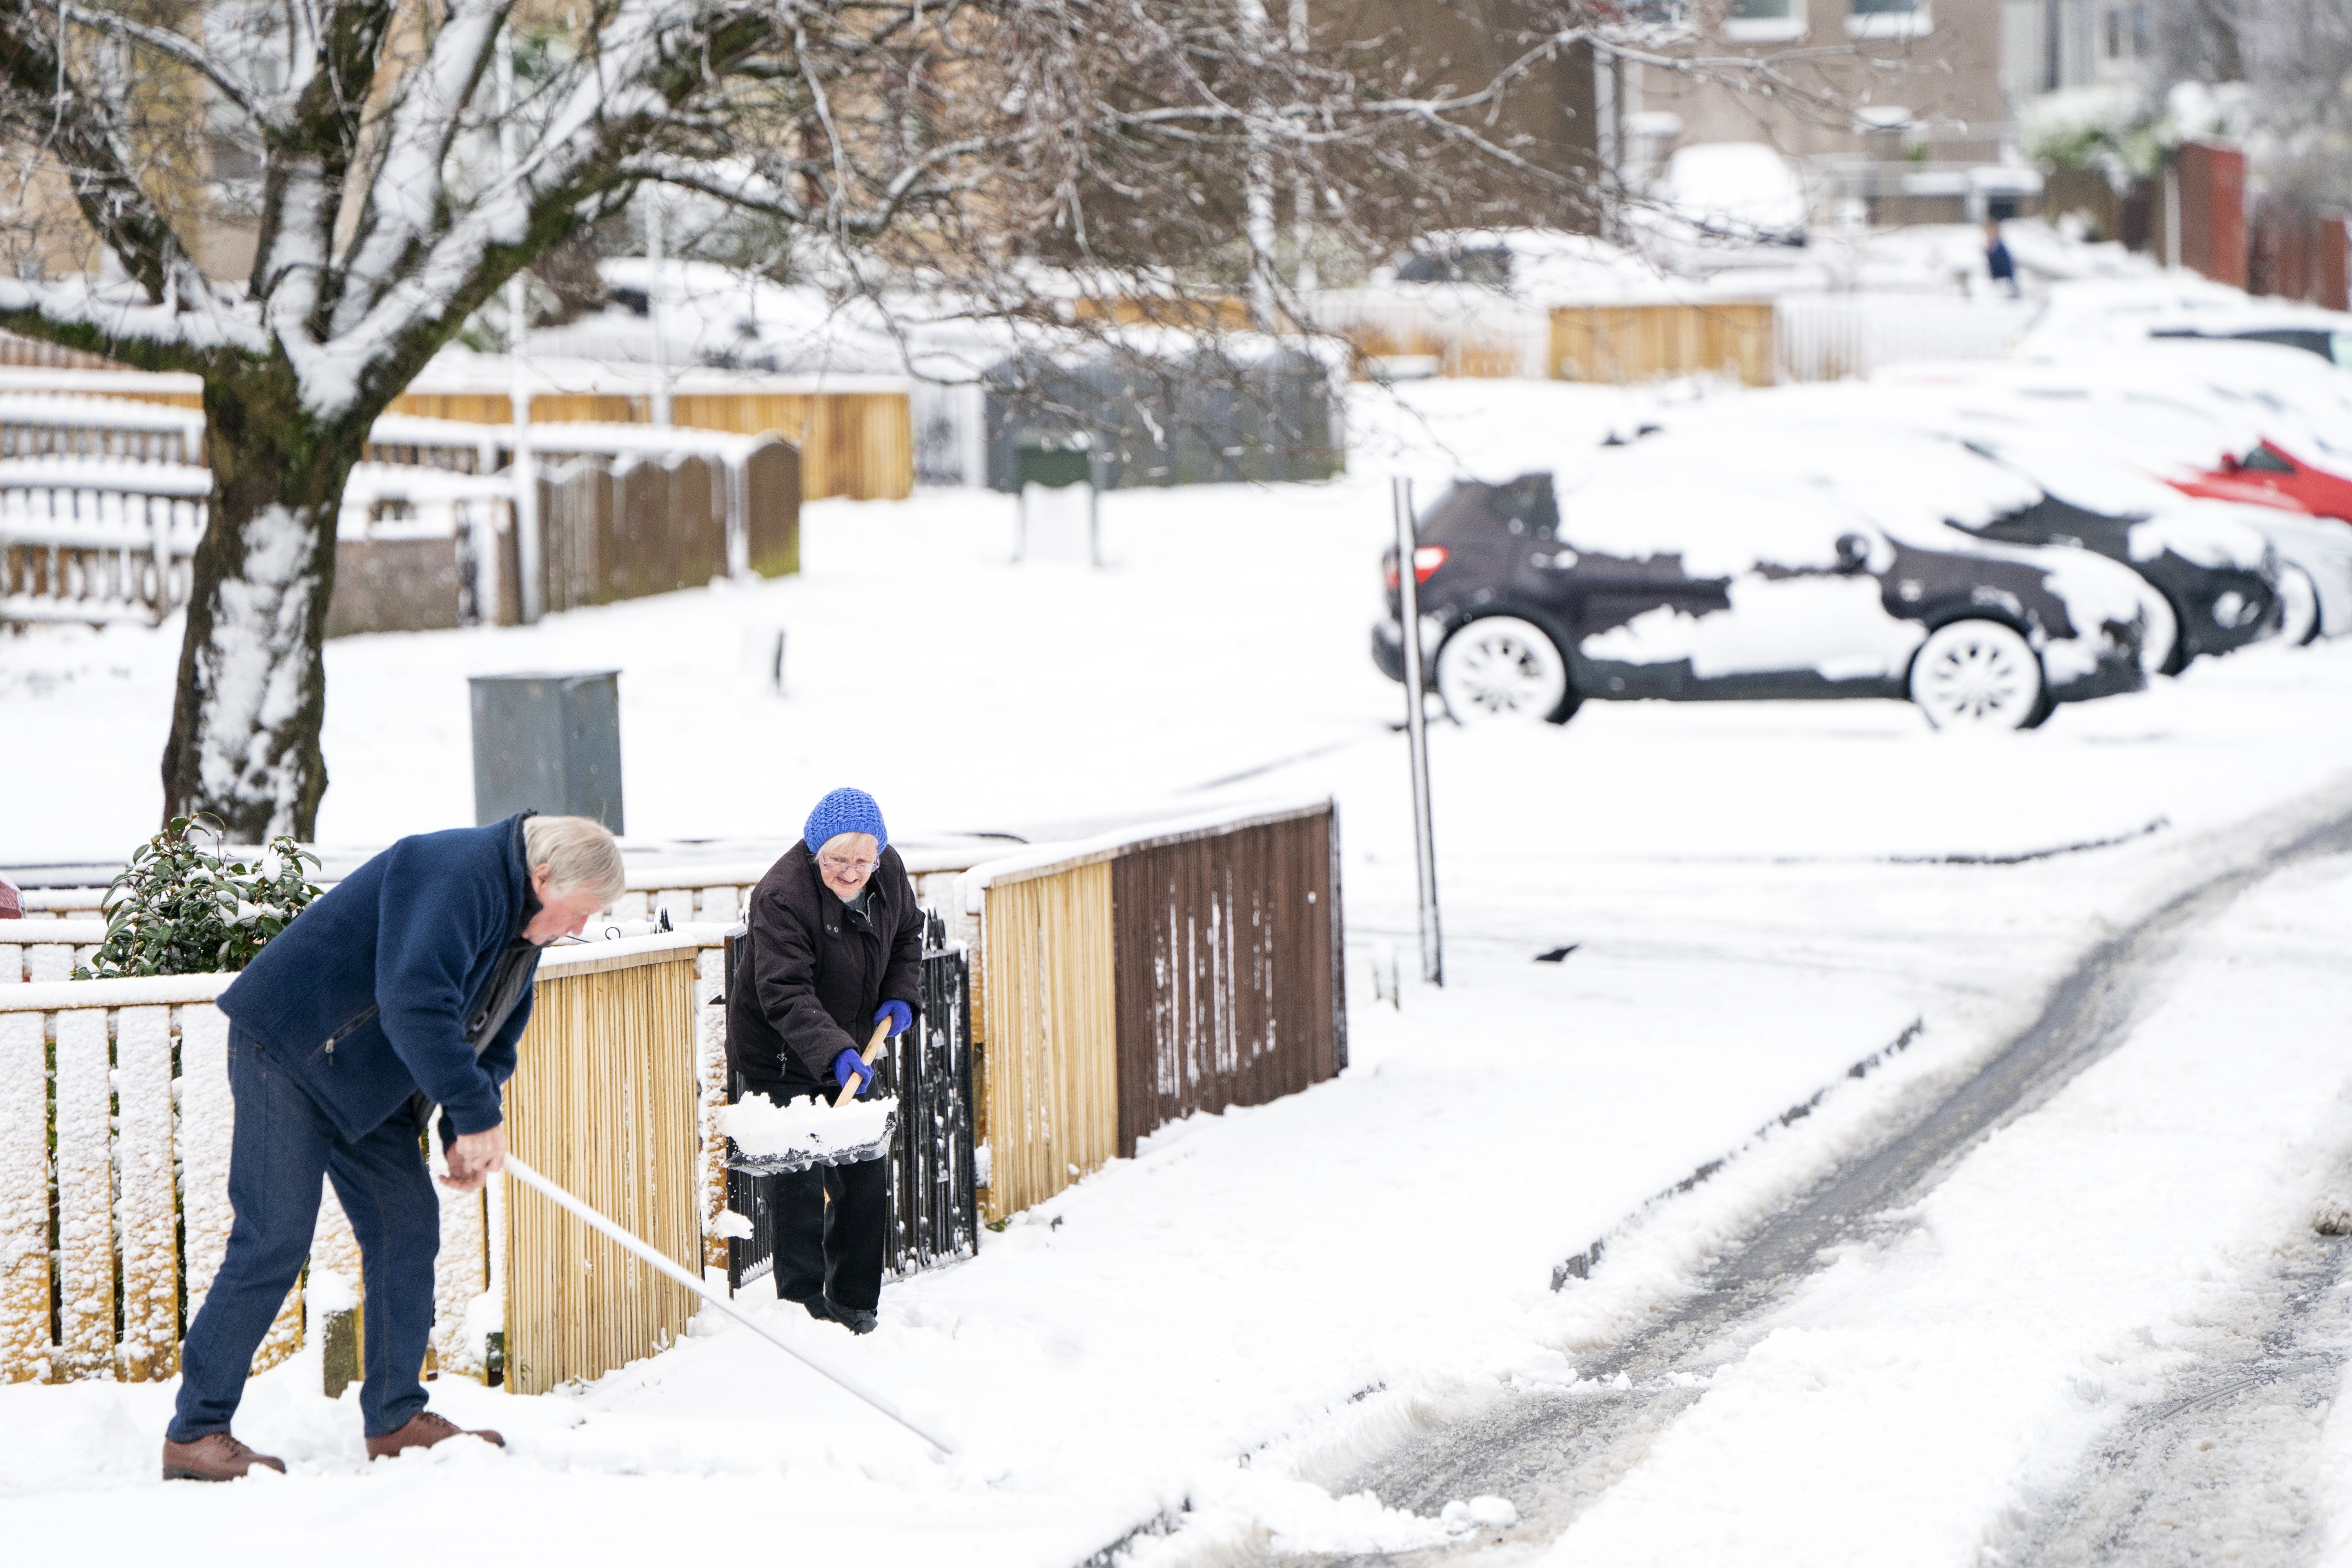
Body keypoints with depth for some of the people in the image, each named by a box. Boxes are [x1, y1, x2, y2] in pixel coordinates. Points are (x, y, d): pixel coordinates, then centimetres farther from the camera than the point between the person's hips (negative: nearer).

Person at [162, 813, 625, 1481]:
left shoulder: (522, 923, 9)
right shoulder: (456, 875, -24)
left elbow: (493, 1040, 16)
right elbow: (414, 1002, -34)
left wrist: (463, 1135, -1)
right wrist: (477, 1116, -30)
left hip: (366, 1083, 10)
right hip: (288, 1049, -10)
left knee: (408, 1224, 4)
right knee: (274, 1240, -12)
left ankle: (396, 1419, 12)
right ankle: (193, 1434, -8)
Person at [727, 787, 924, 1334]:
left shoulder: (888, 871, -6)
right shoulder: (782, 896, -28)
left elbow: (906, 933, 14)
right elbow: (786, 996, -34)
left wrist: (901, 994, -2)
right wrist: (834, 1053, -46)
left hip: (849, 1053, 7)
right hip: (781, 1060, -7)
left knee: (866, 1176, 10)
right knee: (801, 1185, -11)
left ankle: (855, 1303, 22)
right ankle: (803, 1305, -2)